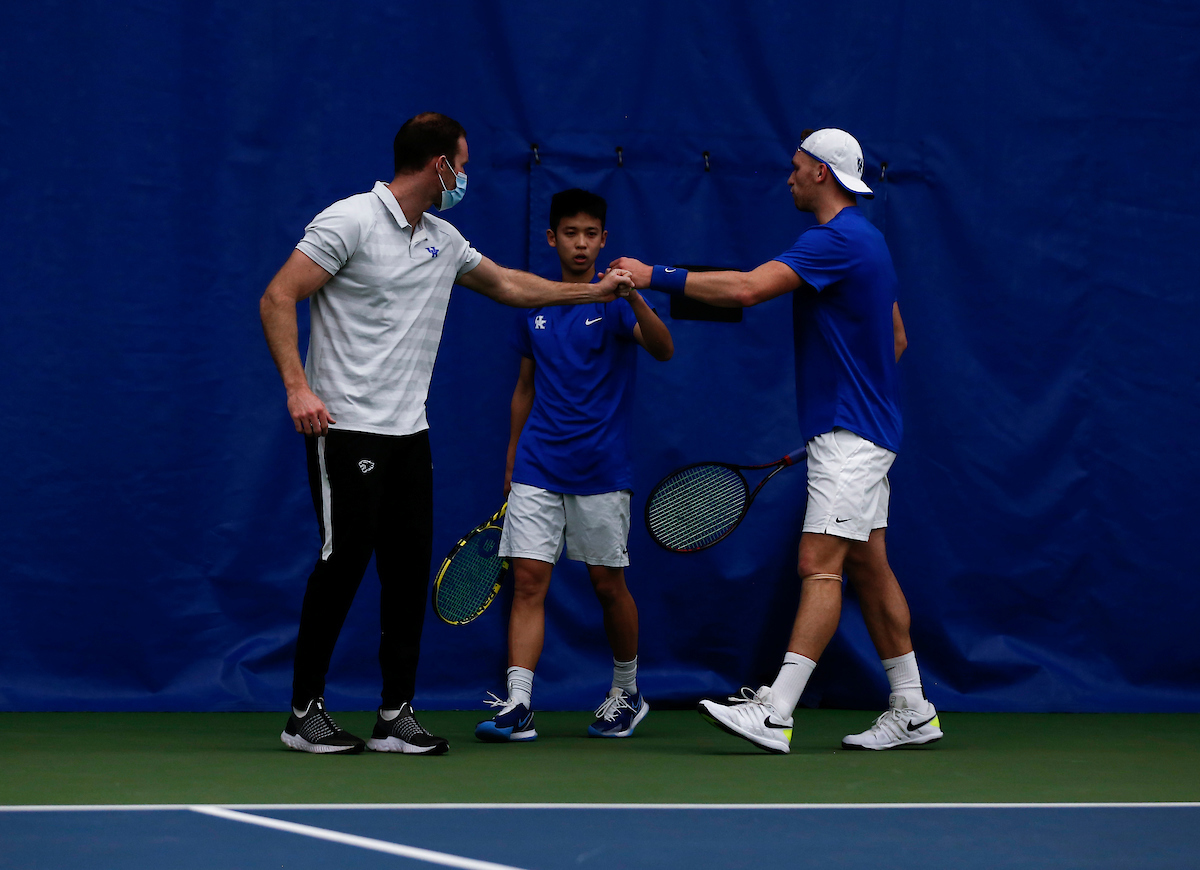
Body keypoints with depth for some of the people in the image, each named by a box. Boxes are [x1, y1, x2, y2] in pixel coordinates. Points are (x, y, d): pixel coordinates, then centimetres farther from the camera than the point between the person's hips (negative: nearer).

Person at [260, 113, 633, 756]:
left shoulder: (444, 241, 15)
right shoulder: (349, 221, -9)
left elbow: (507, 285, 31)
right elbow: (277, 299, -11)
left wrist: (594, 291, 31)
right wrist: (297, 387, -20)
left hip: (408, 433, 8)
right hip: (346, 429, -8)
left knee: (410, 568, 4)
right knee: (344, 560, -7)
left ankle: (396, 716, 9)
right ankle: (304, 713, 3)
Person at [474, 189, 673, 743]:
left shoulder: (615, 300, -3)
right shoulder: (533, 306, 10)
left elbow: (663, 349, -21)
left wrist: (634, 298, -38)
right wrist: (511, 464, 19)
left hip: (601, 469, -3)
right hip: (537, 467, 3)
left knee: (608, 583, 5)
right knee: (528, 579, -7)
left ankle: (626, 693, 24)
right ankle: (518, 706, -11)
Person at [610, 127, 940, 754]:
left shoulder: (836, 240, -17)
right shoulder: (865, 239, 16)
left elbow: (748, 287, -28)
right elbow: (896, 338, 23)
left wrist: (656, 276, -24)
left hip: (849, 437, -11)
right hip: (860, 432, 11)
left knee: (820, 563, -16)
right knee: (867, 567, 12)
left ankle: (774, 713, -23)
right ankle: (911, 712, 16)